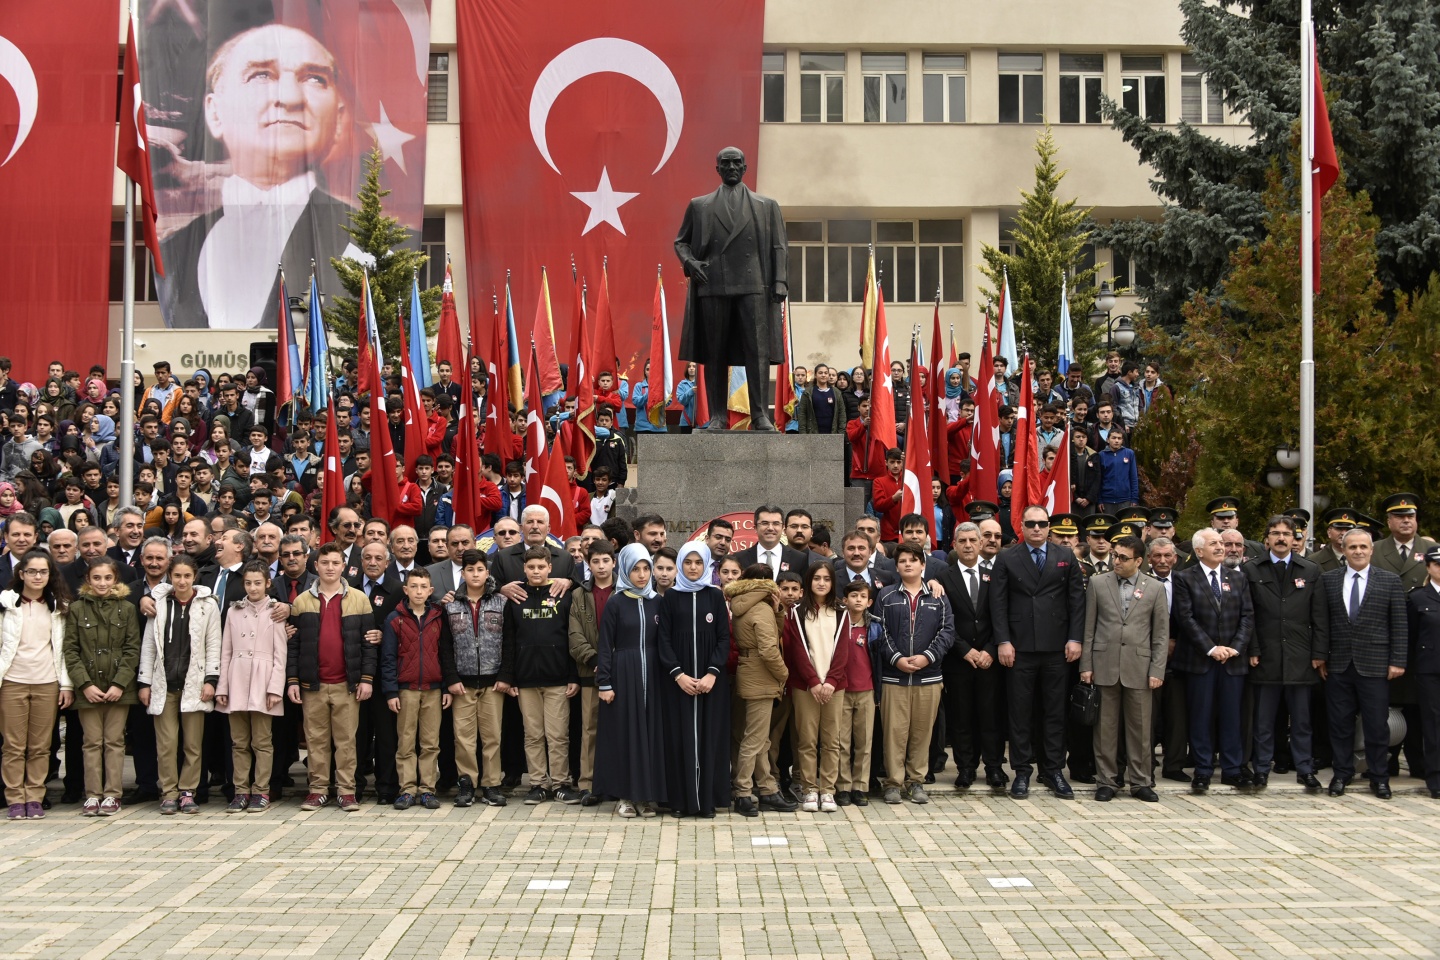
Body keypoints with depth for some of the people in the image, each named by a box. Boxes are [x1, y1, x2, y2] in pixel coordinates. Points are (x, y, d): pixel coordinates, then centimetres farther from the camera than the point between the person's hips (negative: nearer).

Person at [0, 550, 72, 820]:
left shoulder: (58, 606, 10)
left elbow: (62, 647, 9)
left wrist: (67, 684, 3)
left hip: (47, 683, 2)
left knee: (40, 746, 2)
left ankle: (35, 799, 8)